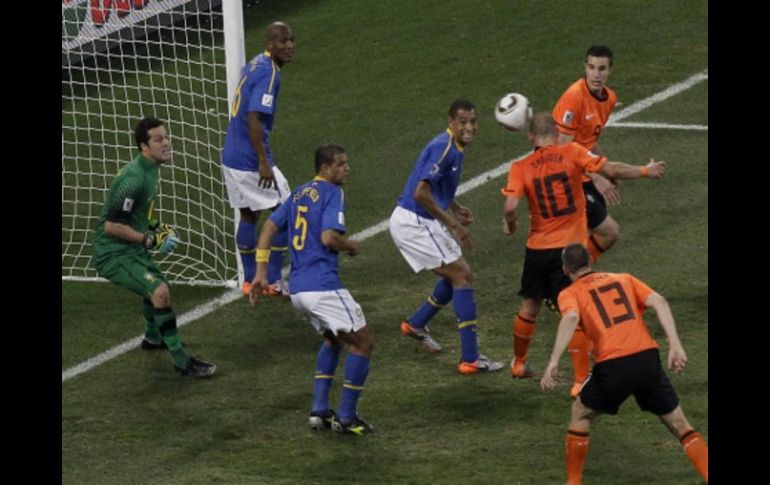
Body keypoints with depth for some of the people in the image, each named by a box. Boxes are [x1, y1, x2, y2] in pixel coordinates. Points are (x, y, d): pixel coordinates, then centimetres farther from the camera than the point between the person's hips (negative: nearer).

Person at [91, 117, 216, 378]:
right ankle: (181, 360, -21)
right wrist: (151, 239, -21)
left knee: (159, 286, 32)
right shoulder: (134, 179, -26)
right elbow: (111, 226, -25)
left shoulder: (149, 170, 7)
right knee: (160, 292, -26)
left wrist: (157, 228, 10)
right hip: (114, 254, -11)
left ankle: (152, 337, 59)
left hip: (132, 250, 11)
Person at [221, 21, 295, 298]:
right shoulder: (268, 73, -17)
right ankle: (273, 282, 4)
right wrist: (263, 163, -24)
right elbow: (254, 119, -25)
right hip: (251, 158, -9)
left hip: (231, 157, 9)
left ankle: (250, 281, 21)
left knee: (248, 215, 16)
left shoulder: (253, 66, 13)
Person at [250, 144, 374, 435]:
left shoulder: (299, 193, 18)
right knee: (363, 341, 3)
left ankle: (319, 410, 18)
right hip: (322, 285, -9)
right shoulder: (332, 193, -7)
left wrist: (261, 272, 13)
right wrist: (351, 246, 2)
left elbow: (269, 227, 15)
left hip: (297, 288, 9)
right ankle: (346, 417, 2)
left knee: (333, 339, 28)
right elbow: (329, 237, -19)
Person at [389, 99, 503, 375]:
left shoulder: (455, 148, 11)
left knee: (456, 276, 20)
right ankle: (470, 359, -11)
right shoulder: (443, 148, -21)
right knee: (462, 275, -9)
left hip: (416, 222, 10)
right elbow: (421, 193, -28)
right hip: (414, 224, -10)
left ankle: (416, 324, 34)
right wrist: (453, 223, -22)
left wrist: (456, 209, 11)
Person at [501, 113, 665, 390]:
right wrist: (646, 171, 3)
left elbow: (510, 207, -15)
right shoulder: (572, 153, -6)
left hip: (537, 249, 2)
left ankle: (518, 363, 39)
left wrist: (510, 226, 7)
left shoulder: (520, 168, -4)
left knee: (530, 306, 21)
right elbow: (611, 170, -11)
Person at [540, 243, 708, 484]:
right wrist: (675, 345, 0)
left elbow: (571, 318, -11)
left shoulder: (569, 294, 12)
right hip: (648, 358, 2)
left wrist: (553, 362, -20)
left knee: (580, 414, 24)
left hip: (612, 367, -2)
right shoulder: (624, 279, 23)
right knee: (679, 424, 15)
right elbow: (658, 302, 7)